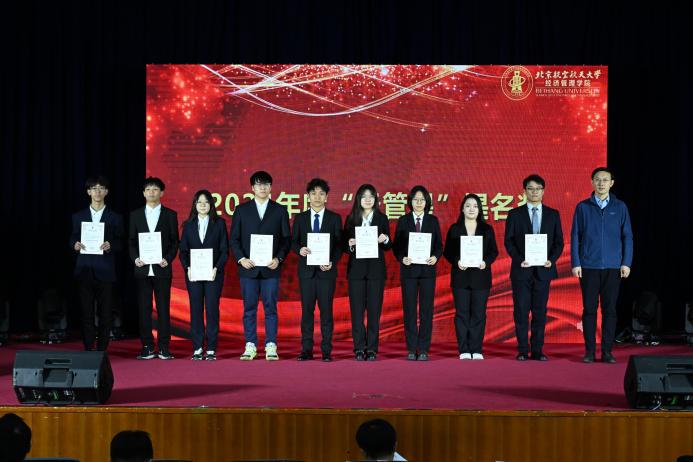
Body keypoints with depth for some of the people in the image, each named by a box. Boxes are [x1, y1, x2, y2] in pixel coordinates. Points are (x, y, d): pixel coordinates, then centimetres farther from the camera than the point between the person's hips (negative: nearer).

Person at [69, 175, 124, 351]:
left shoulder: (115, 218, 8)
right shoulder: (78, 216, 12)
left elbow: (121, 243, 6)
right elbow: (73, 239, 14)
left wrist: (110, 245, -14)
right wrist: (75, 244, -8)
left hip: (105, 270, -1)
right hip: (84, 269, 1)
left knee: (105, 313, -2)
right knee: (86, 312, 0)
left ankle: (102, 350, 5)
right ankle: (88, 349, 5)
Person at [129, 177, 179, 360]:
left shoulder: (170, 215, 6)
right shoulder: (135, 215, 11)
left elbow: (175, 241, 4)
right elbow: (131, 241, 11)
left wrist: (168, 259, -11)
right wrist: (135, 258, -6)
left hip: (162, 269, -2)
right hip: (142, 269, 2)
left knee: (163, 309, -1)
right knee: (144, 309, 2)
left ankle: (164, 348, 4)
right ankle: (147, 347, 7)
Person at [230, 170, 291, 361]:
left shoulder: (280, 211, 8)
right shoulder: (242, 210, 8)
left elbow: (286, 239, 7)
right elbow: (234, 238, 7)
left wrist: (279, 258, -7)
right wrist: (241, 258, -7)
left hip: (271, 268, 0)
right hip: (248, 267, 1)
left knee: (270, 308, 0)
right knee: (249, 309, 3)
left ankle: (270, 347, 4)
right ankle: (250, 346, 8)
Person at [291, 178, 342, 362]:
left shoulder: (335, 219, 6)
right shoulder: (300, 218, 9)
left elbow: (339, 245, 3)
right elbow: (293, 242, 9)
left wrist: (332, 262, -12)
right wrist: (300, 249, -13)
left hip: (326, 270, -1)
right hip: (306, 269, 1)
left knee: (326, 310, -1)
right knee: (306, 310, 2)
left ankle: (326, 350, 3)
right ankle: (306, 350, 6)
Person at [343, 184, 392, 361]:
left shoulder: (382, 218, 7)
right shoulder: (351, 219, 6)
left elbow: (388, 246, 8)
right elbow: (344, 245, 7)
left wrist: (385, 240, -14)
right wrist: (350, 244, -15)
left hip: (376, 269, 0)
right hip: (356, 268, 0)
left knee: (374, 309, 0)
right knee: (357, 309, -1)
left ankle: (372, 349, 5)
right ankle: (359, 348, 4)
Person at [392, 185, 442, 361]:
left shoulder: (433, 220, 7)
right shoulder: (403, 221, 5)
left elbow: (439, 244, 6)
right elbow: (396, 245, 3)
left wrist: (435, 257, -13)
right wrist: (402, 258, -14)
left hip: (427, 269, 0)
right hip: (409, 269, 0)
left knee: (426, 310, 0)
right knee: (409, 310, 1)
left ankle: (423, 349, 4)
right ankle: (411, 349, 6)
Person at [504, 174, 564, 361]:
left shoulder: (553, 214, 9)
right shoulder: (515, 214, 5)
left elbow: (559, 242, 7)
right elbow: (509, 241, 2)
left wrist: (551, 260, -9)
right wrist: (519, 260, -12)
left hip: (543, 269, 1)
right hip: (521, 270, -1)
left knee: (540, 312, 3)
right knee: (521, 311, -1)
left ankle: (537, 351, 8)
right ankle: (523, 350, 6)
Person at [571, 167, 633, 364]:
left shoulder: (620, 207, 7)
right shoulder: (583, 207, 5)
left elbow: (627, 236, 7)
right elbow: (575, 236, 4)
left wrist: (626, 263, -1)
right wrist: (575, 263, -2)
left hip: (613, 266, 1)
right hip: (589, 266, 0)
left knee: (610, 309, 2)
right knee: (589, 308, 1)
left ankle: (607, 351, 8)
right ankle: (589, 351, 8)